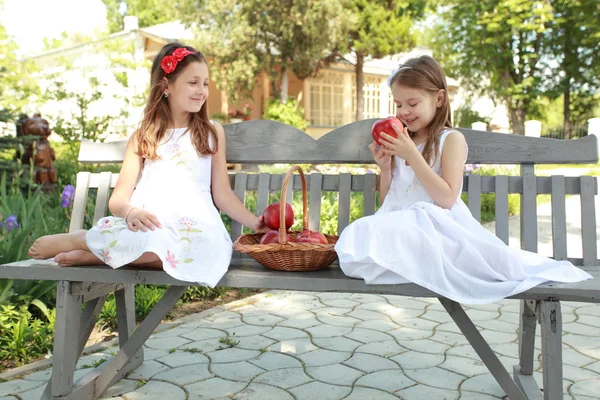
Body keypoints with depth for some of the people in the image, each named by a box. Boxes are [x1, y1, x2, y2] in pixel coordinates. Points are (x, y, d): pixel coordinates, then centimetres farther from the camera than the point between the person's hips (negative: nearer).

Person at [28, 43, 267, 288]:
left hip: (193, 223, 1)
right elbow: (119, 198, 8)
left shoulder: (212, 133, 18)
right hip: (146, 222, -1)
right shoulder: (143, 138, 18)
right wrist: (130, 212, -15)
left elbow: (223, 195, 15)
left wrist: (256, 224, -1)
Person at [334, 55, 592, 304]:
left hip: (435, 226, -6)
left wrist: (411, 154, -16)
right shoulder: (401, 142, 17)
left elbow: (446, 199, -13)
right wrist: (385, 166, 0)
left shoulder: (451, 139, 0)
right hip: (398, 224, 6)